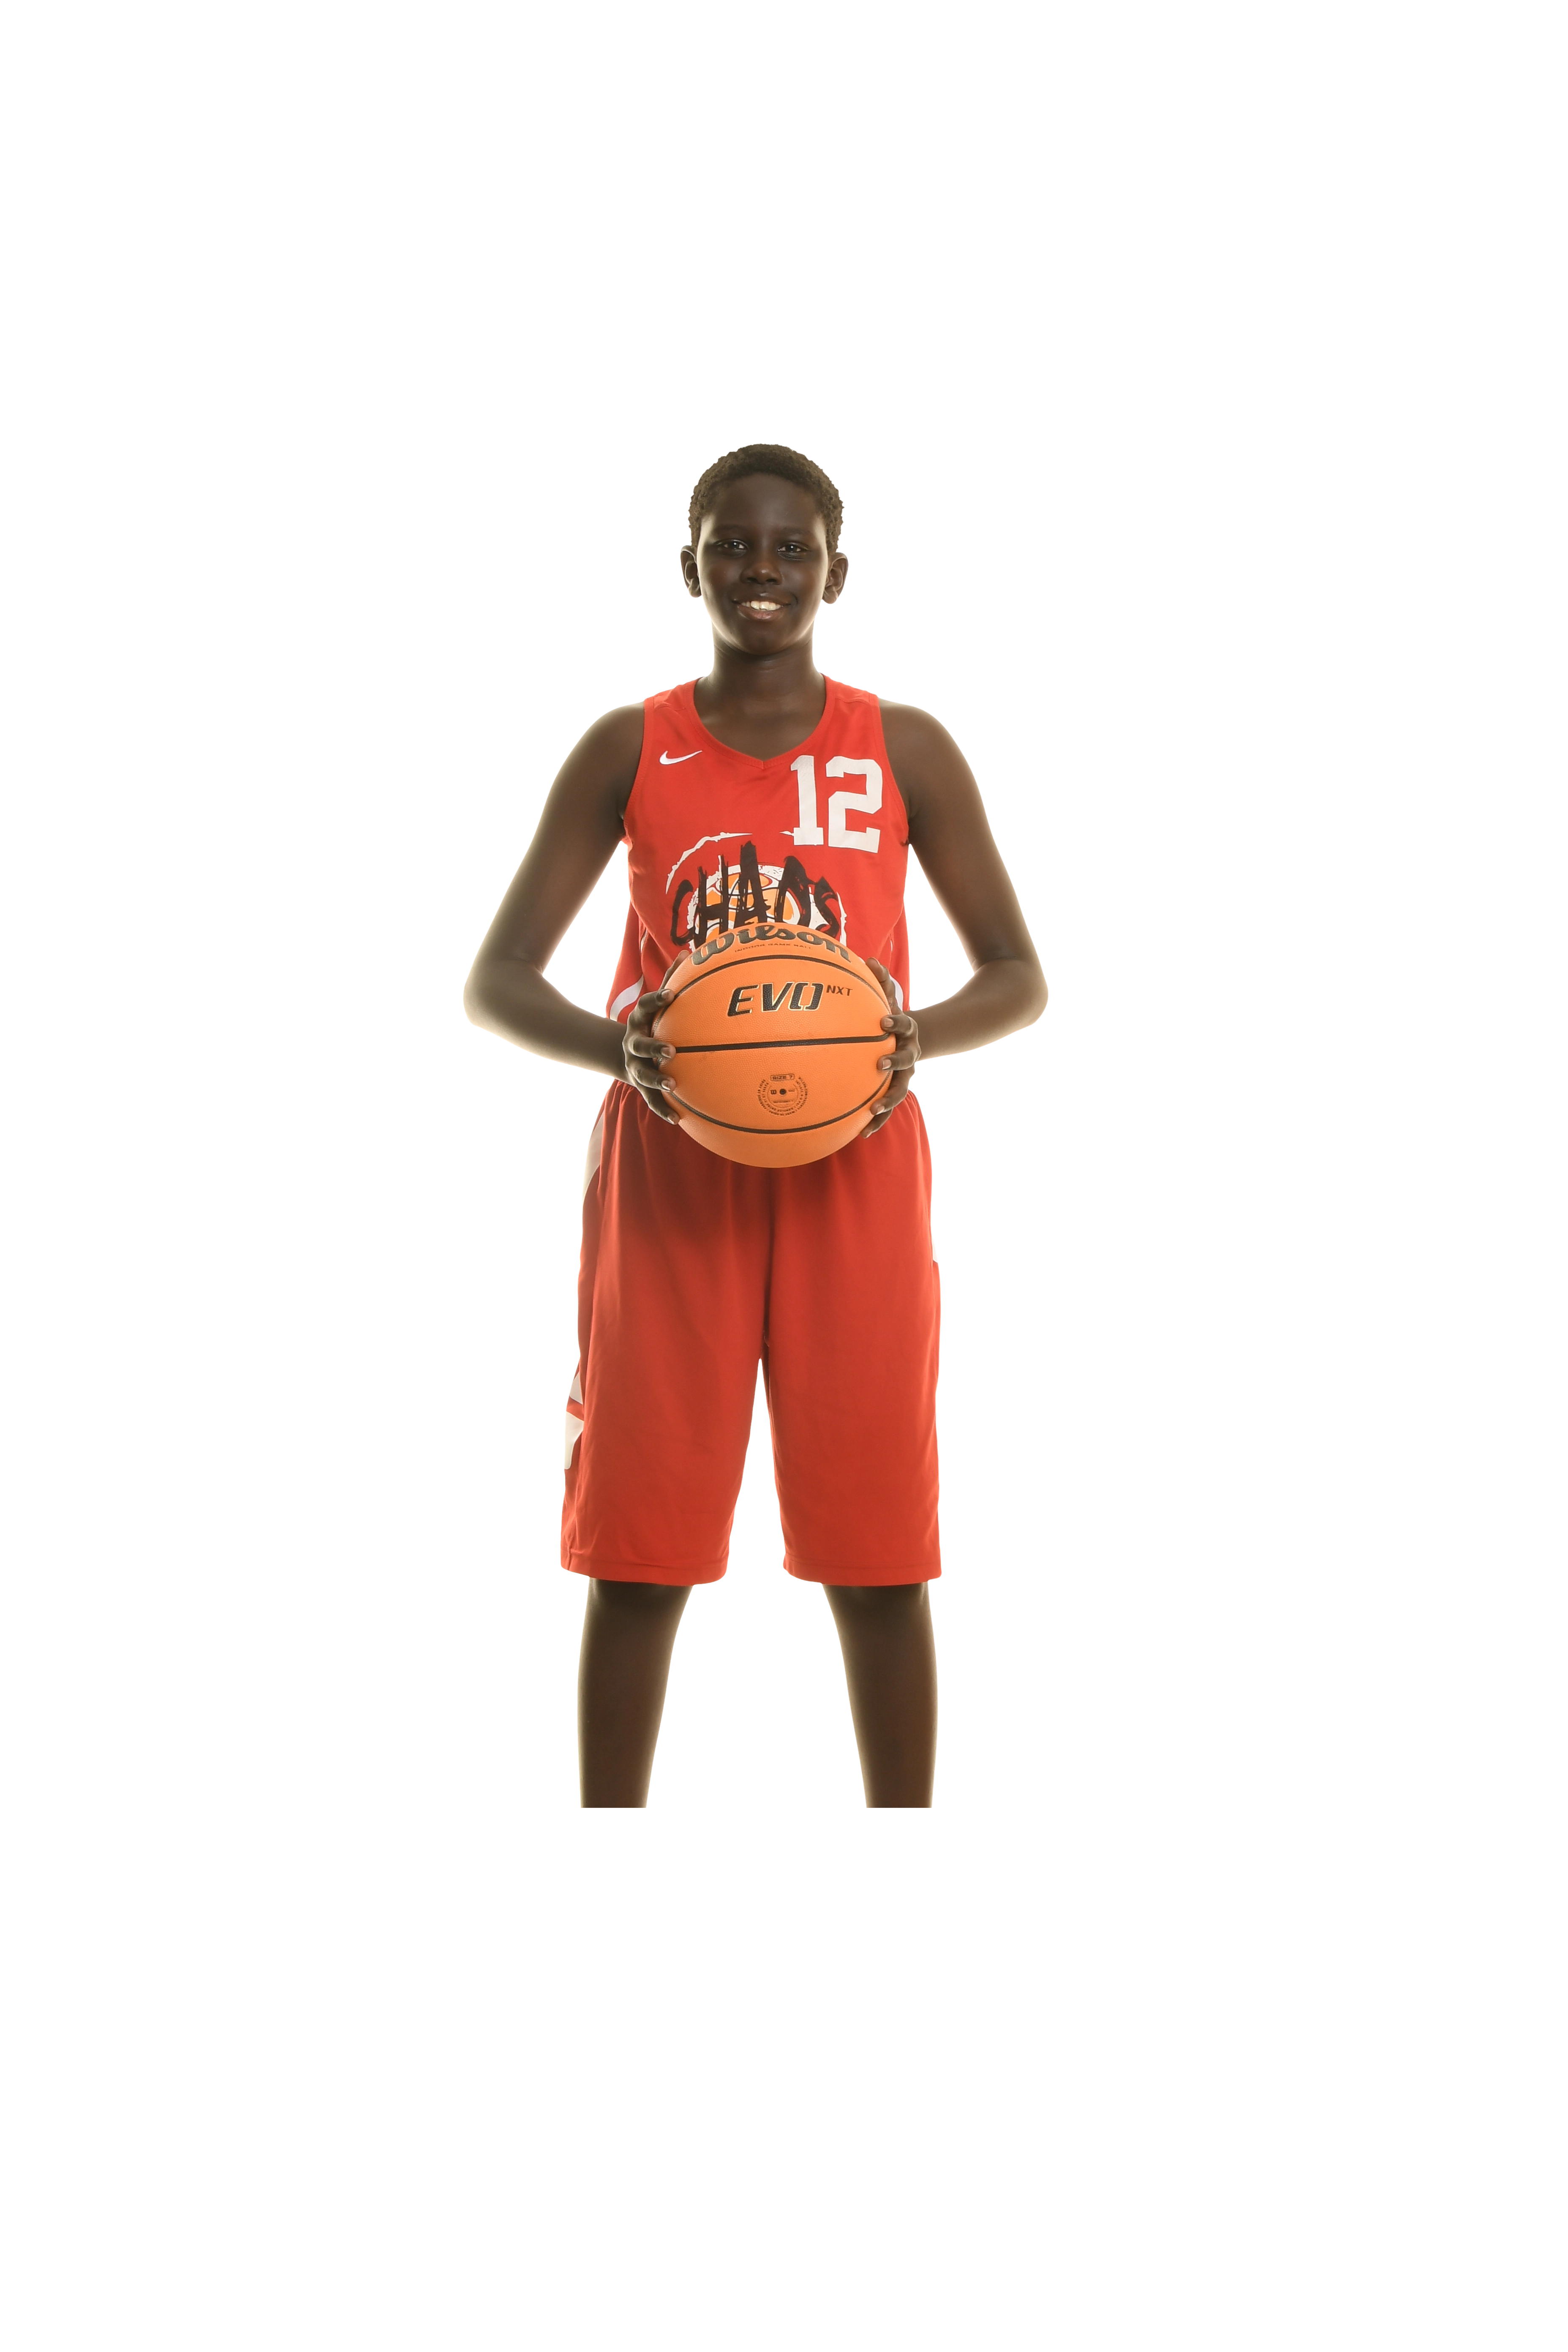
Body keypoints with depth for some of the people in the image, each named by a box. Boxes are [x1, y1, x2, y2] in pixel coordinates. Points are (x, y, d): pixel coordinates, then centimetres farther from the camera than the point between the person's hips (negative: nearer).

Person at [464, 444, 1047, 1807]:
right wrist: (614, 1045, -20)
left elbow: (1019, 976, 7)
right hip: (669, 1169, 0)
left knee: (878, 1548, 1)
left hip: (855, 1169, 0)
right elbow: (496, 979, 2)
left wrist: (921, 1037, -16)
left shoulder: (907, 752, 4)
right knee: (638, 1549, 0)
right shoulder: (627, 752, 4)